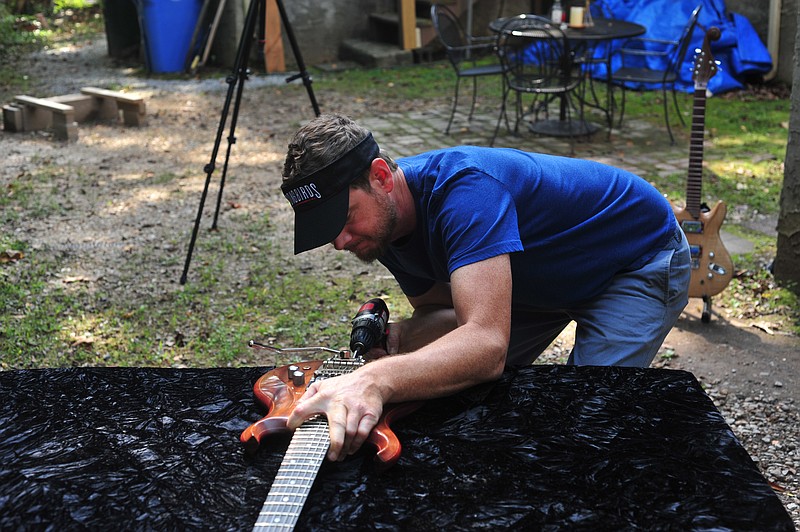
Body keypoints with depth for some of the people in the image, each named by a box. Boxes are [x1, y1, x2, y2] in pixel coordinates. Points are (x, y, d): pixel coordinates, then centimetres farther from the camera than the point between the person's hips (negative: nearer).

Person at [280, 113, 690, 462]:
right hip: (547, 274, 8)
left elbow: (487, 344, -49)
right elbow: (448, 311, -1)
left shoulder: (462, 187, -39)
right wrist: (396, 338, -23)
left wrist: (377, 380, -64)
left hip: (643, 258, -8)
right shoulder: (384, 223, -11)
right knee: (448, 377, 5)